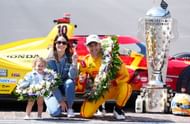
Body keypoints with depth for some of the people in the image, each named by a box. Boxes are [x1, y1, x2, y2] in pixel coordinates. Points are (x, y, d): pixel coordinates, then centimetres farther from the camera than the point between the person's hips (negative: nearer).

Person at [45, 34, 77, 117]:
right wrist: (60, 100, -20)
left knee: (70, 82, -33)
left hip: (64, 87, 3)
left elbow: (72, 76, -21)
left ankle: (69, 108, -14)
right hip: (52, 89, -3)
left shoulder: (70, 58, -9)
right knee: (55, 112, -27)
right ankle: (51, 104, 10)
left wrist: (74, 63, -36)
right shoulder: (50, 60, -16)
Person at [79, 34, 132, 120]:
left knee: (126, 87, -35)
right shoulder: (86, 61, -2)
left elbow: (125, 75, -13)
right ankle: (99, 104, 15)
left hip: (112, 89, -1)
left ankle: (118, 109, -7)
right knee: (85, 113, -20)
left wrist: (113, 83, -28)